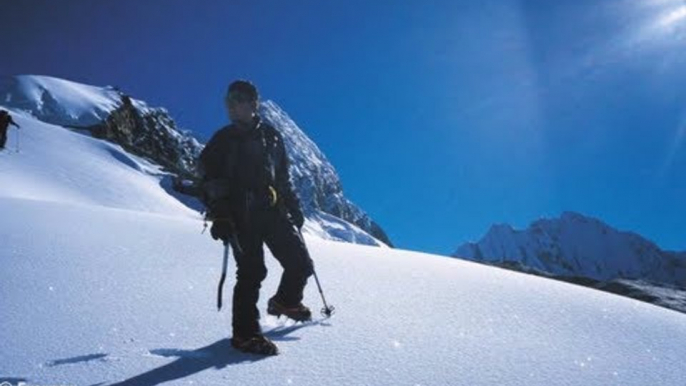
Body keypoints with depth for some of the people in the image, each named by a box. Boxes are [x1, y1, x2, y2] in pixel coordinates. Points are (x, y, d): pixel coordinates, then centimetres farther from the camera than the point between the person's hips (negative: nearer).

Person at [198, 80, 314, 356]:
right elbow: (209, 180, -1)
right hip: (241, 216, -4)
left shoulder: (271, 136, 15)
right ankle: (245, 333, -2)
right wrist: (219, 216, -12)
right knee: (252, 271, -12)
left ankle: (285, 302, 29)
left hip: (273, 211, 4)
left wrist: (294, 206, 16)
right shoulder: (223, 140, 4)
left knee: (300, 263, 1)